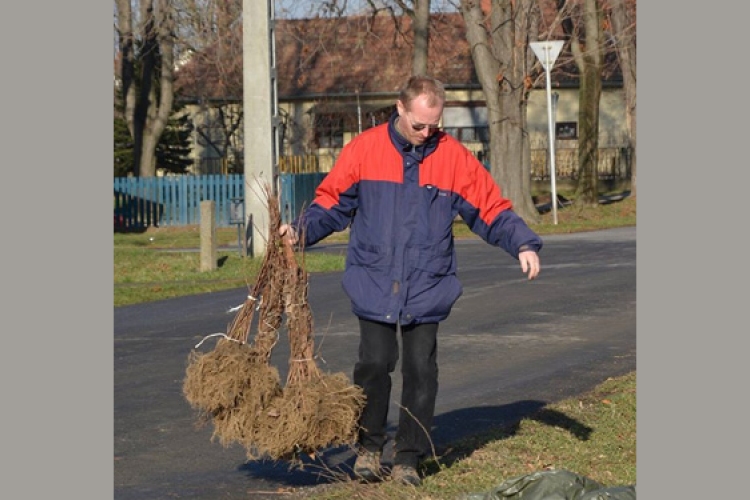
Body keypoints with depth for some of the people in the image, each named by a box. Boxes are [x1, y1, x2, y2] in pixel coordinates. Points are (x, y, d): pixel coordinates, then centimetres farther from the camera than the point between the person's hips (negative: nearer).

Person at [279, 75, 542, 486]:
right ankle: (368, 446, 16)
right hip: (374, 285, -1)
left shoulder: (455, 158, 0)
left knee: (420, 371, 1)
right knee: (374, 364, -6)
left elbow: (492, 209, 4)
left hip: (427, 288, 1)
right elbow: (331, 202, 6)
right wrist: (301, 230, -10)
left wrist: (523, 244, -9)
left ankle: (408, 459, 13)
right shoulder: (364, 149, -1)